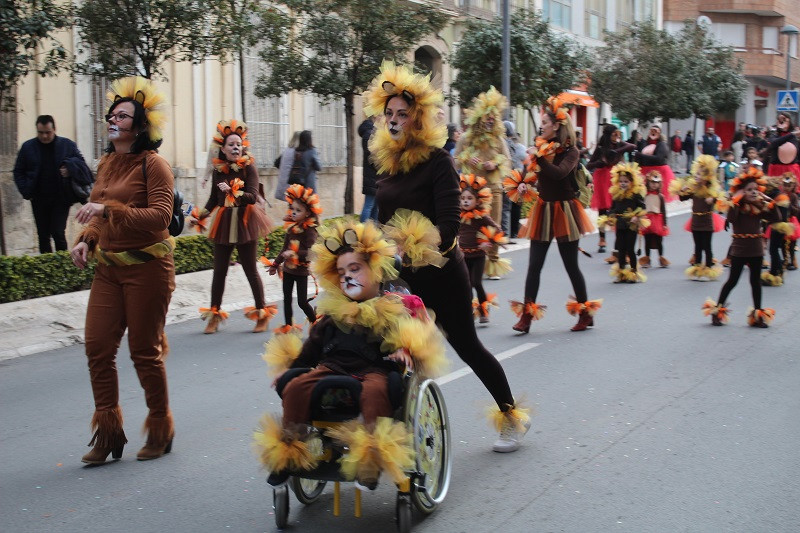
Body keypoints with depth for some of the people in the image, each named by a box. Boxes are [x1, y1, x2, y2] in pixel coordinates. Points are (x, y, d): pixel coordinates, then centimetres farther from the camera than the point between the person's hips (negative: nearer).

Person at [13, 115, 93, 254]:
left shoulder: (67, 145, 0)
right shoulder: (28, 147, 3)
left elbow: (81, 163, 5)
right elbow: (18, 171, 10)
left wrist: (70, 168, -17)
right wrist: (26, 190, -4)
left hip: (60, 199, -2)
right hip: (39, 199, 2)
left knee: (58, 233, -7)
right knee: (43, 236, 7)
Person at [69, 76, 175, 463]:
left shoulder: (152, 164, -11)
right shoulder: (106, 164, 11)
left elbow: (160, 216, -21)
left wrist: (108, 209, -26)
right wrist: (86, 240, 3)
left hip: (146, 267, -7)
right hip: (108, 267, 7)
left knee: (145, 351, 3)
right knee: (97, 347, 2)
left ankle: (160, 432, 21)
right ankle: (108, 434, 15)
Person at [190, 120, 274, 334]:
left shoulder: (249, 167, -7)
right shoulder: (218, 170, 3)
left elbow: (253, 196, -17)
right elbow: (214, 199, 13)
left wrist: (233, 192, -32)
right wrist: (200, 216, 1)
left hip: (245, 222, -3)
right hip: (223, 224, 3)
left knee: (250, 269, 3)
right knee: (219, 270, 4)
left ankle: (262, 313, 14)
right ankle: (214, 314, 13)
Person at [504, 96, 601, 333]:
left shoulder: (570, 151, -10)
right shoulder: (541, 146, 6)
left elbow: (559, 173, -28)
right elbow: (532, 174, 13)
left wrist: (538, 156, -23)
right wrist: (523, 185, -6)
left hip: (564, 211, -5)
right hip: (543, 210, 5)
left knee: (571, 265, 3)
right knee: (534, 265, 1)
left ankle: (585, 313, 18)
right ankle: (526, 315, 3)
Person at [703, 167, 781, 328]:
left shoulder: (759, 208, 3)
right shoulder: (736, 207, -11)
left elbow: (776, 218, -1)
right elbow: (731, 219, -31)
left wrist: (770, 203, -8)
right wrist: (736, 202, -30)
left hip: (756, 250, 4)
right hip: (739, 250, -4)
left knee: (755, 281, 11)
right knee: (732, 280, 1)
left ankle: (758, 313, 18)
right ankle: (718, 309, 13)